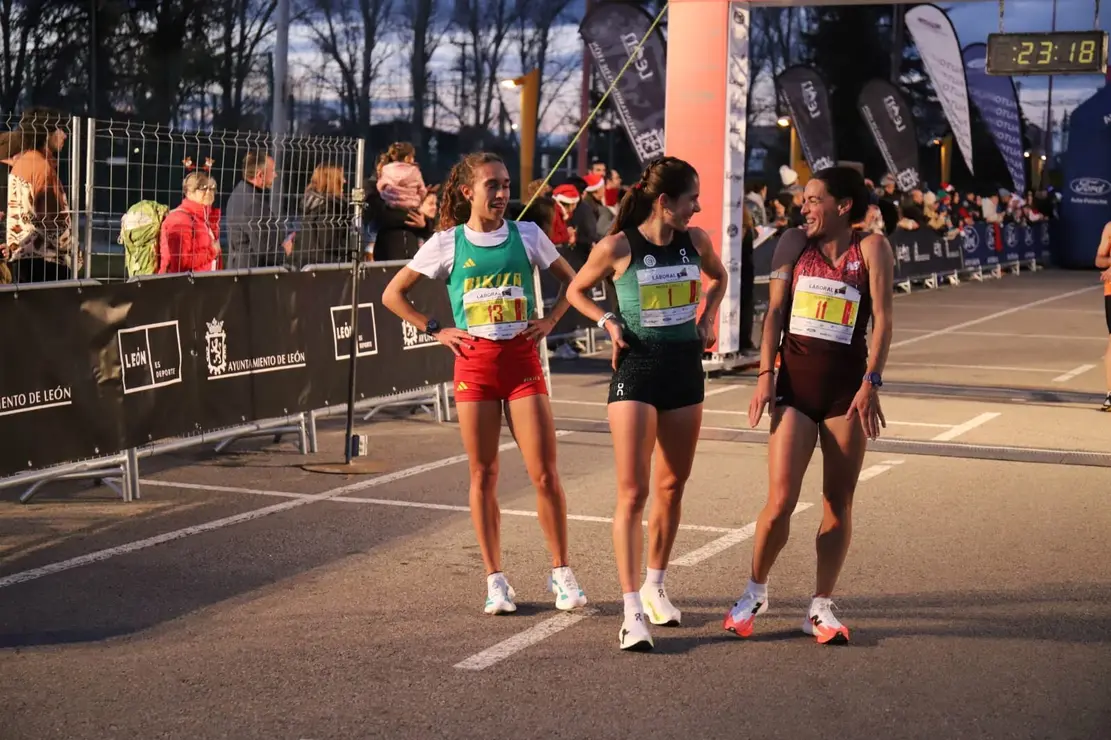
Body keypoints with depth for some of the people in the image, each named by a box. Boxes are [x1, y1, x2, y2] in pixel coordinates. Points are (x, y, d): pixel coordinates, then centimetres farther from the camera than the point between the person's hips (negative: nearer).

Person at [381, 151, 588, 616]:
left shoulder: (526, 235, 4)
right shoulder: (447, 243, 1)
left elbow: (570, 279, 17)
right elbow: (392, 295, 7)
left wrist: (549, 321, 4)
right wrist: (435, 330, 0)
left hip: (522, 359, 0)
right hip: (474, 363, 0)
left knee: (544, 473, -4)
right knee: (483, 476, 4)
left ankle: (561, 573, 9)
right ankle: (495, 580, 13)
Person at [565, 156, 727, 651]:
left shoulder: (695, 241, 2)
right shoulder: (618, 247, -10)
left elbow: (717, 277, 24)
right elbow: (576, 290, 6)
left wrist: (708, 316, 9)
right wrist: (607, 322, -8)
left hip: (686, 369, 5)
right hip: (637, 371, -5)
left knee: (671, 488, 13)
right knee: (632, 494, -9)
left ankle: (654, 588, 30)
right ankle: (632, 611, -9)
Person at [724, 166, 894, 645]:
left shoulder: (871, 248, -1)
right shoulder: (794, 243, 6)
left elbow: (882, 319, -6)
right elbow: (775, 311, 6)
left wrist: (871, 382, -15)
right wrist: (765, 376, -2)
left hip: (847, 385, -1)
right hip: (795, 381, 1)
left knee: (839, 502, 3)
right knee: (781, 500, -5)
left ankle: (821, 607, 14)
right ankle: (755, 591, 16)